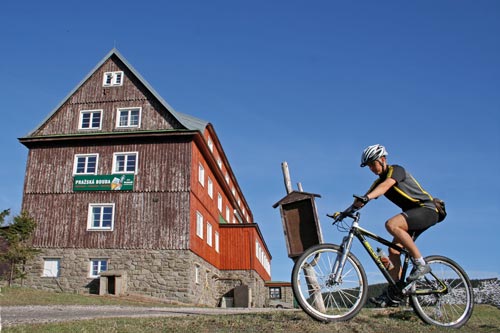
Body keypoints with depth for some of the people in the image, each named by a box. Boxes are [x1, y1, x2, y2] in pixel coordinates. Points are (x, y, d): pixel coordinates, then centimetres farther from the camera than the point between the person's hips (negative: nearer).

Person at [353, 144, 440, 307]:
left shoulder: (396, 170, -12)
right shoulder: (378, 182, 11)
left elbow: (385, 185, -34)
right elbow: (362, 200, 2)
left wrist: (366, 198, -51)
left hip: (426, 210, -9)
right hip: (413, 214, 9)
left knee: (391, 224, -32)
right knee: (394, 250, -2)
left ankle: (420, 263, -24)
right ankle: (393, 294, 2)